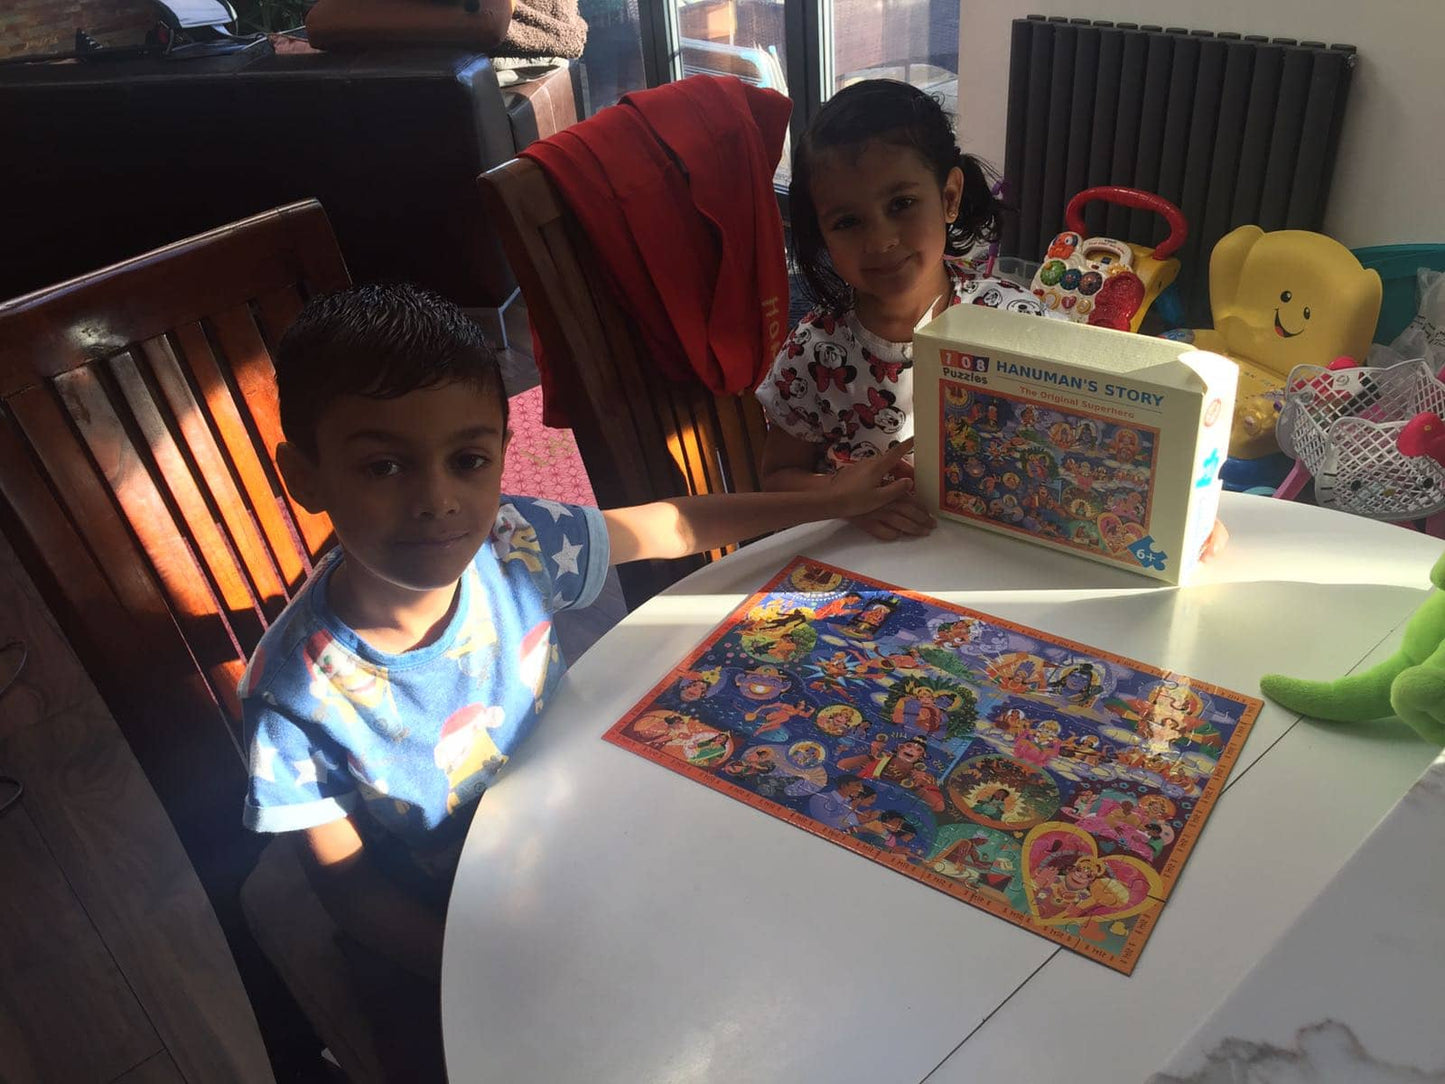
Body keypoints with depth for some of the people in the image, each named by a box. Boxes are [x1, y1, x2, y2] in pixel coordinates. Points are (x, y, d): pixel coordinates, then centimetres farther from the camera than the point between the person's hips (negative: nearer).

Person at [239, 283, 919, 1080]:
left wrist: (826, 502, 0)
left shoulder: (510, 545, -22)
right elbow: (348, 884, -15)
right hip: (428, 939, -2)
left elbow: (672, 525, -6)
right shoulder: (295, 692, -29)